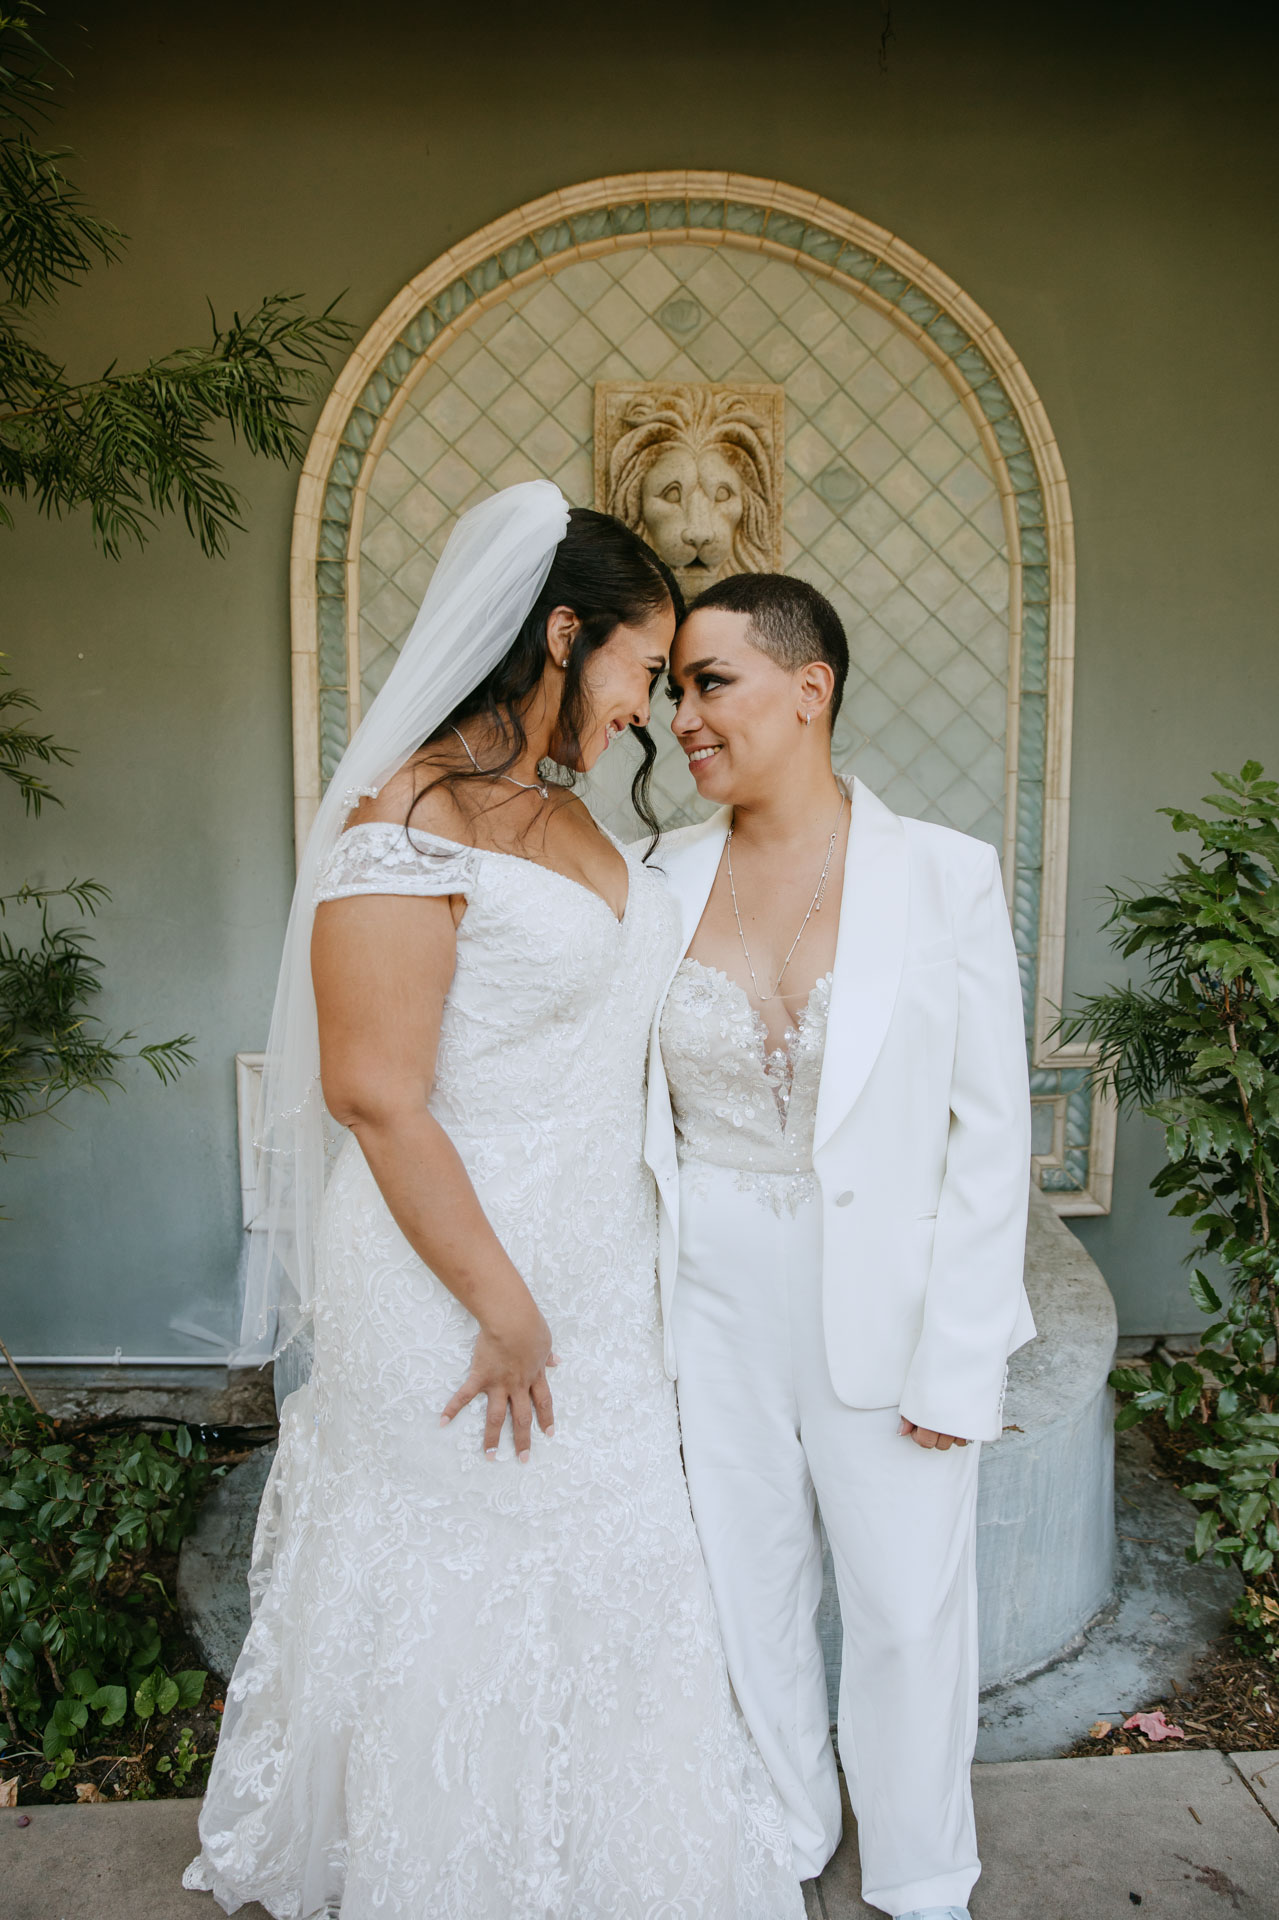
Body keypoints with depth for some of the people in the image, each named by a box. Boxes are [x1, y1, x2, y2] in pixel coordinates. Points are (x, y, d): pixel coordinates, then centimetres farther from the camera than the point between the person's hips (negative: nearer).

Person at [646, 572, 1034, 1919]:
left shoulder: (945, 876, -11)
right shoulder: (665, 877, -3)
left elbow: (991, 1127, -9)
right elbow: (631, 1106, 3)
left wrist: (959, 1359, -10)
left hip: (882, 1300, -2)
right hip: (713, 1301, 3)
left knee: (908, 1603, 14)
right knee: (744, 1588, 19)